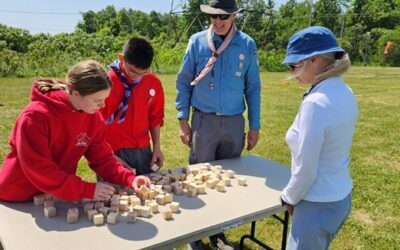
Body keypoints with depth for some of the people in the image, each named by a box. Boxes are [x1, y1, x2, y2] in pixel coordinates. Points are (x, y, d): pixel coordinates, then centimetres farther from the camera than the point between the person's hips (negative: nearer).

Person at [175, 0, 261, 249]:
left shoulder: (247, 45, 1)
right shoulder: (197, 41, -2)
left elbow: (253, 87, 5)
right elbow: (184, 82, 2)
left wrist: (254, 126, 3)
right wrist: (183, 120, -4)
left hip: (234, 122, 2)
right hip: (204, 121, -1)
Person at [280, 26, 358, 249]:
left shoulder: (316, 103, -28)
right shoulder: (344, 92, 0)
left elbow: (306, 169, -24)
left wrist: (289, 198, -5)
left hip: (319, 205, -8)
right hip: (341, 197, 8)